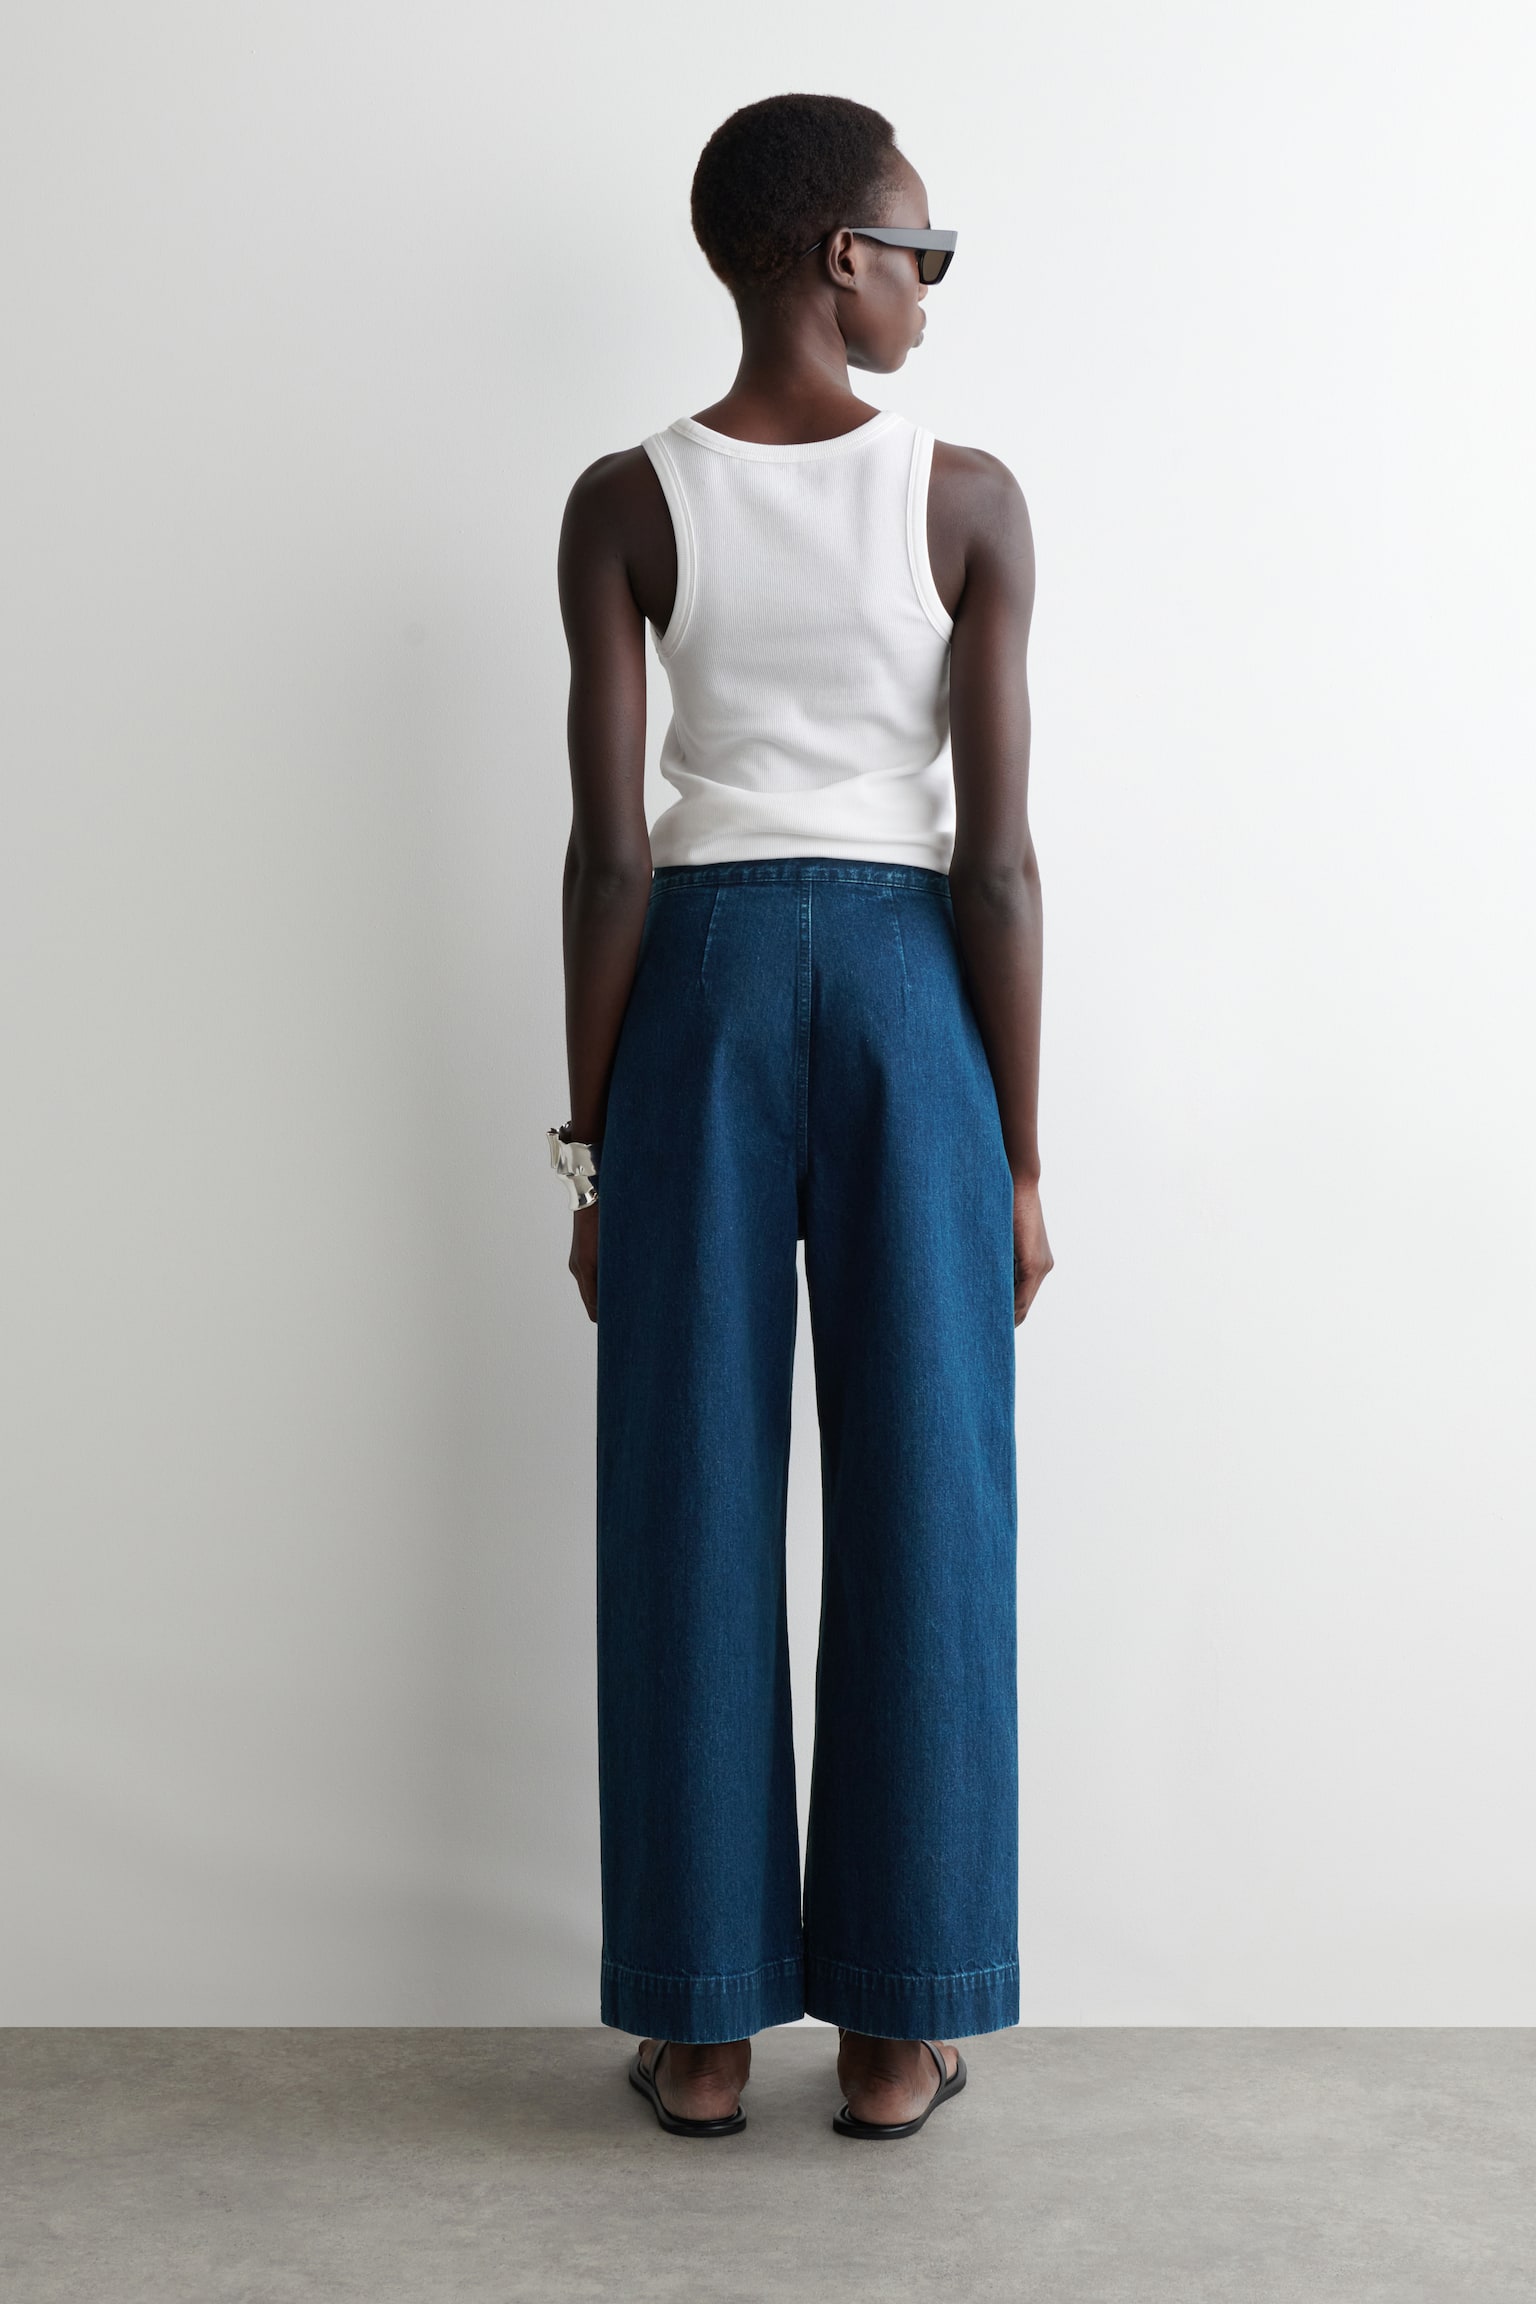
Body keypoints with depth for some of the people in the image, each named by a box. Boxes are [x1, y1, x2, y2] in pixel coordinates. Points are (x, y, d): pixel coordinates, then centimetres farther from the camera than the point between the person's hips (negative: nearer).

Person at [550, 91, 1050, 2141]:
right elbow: (996, 853, -6)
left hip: (704, 975, 1)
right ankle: (894, 2027, 15)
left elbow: (609, 849, -5)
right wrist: (1021, 1153, 1)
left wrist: (591, 1142, 2)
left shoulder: (626, 502, -2)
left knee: (693, 1502, 7)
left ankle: (705, 2024, 15)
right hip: (910, 982, -1)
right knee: (921, 1502, 7)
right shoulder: (972, 500, -4)